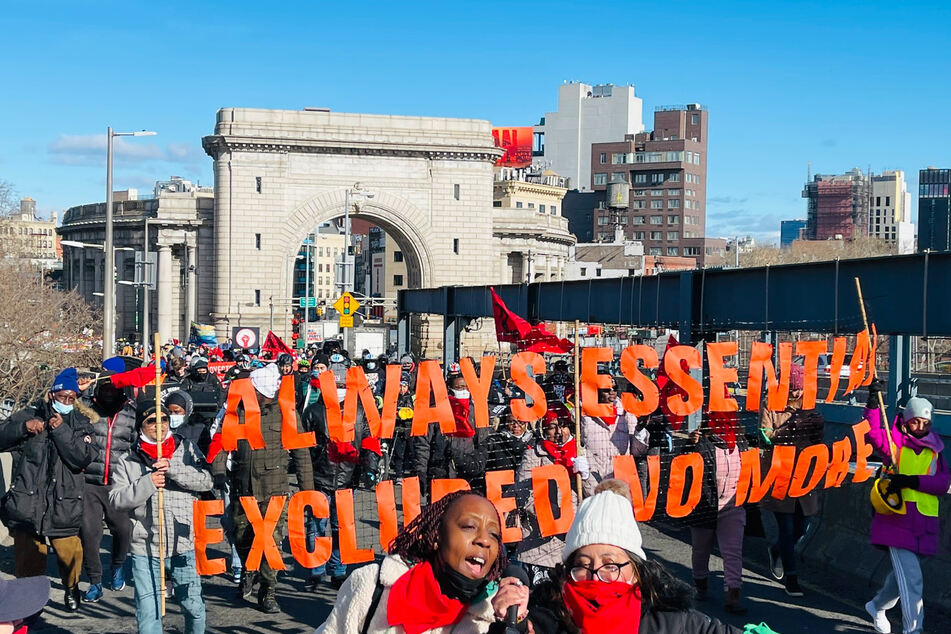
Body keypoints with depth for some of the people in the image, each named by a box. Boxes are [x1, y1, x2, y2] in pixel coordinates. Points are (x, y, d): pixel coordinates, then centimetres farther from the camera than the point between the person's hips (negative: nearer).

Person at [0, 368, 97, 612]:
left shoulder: (81, 424, 8)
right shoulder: (29, 415, 7)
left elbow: (84, 457, -8)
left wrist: (61, 430, -15)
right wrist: (23, 427, -17)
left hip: (64, 505, 0)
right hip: (27, 500, 0)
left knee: (69, 553, -4)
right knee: (28, 558, 4)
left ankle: (71, 588, 25)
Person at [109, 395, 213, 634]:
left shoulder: (186, 449, 4)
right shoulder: (128, 461, 3)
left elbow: (205, 480, -5)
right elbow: (117, 499, -3)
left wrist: (173, 469, -17)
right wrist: (146, 485, -16)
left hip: (182, 545, 1)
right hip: (144, 548, 0)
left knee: (193, 605, 12)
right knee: (148, 614, 2)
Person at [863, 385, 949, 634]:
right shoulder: (894, 442, -1)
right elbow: (873, 433, -21)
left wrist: (913, 481, -16)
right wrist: (873, 403, -33)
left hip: (923, 523, 5)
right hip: (896, 519, -5)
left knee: (902, 573, 21)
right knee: (911, 577, -12)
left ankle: (877, 606, 45)